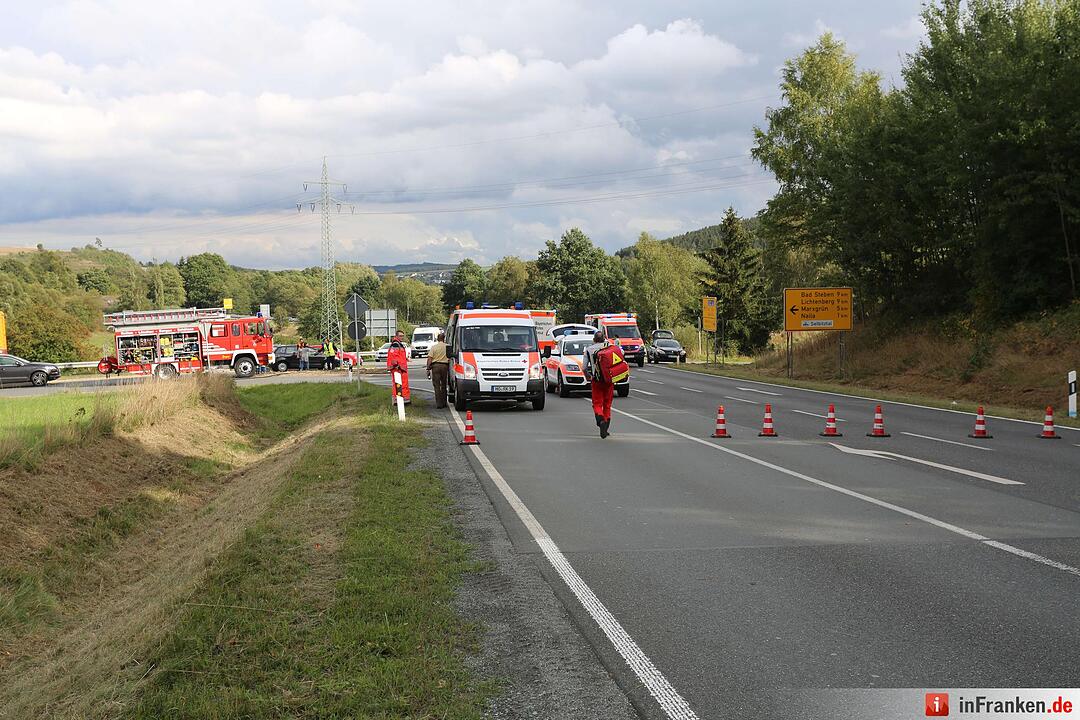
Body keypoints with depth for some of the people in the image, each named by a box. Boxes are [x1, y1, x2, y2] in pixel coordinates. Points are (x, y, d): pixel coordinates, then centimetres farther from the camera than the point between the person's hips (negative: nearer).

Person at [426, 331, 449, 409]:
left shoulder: (434, 347, 0)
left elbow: (430, 359, -4)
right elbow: (450, 358, 4)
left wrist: (428, 369, 0)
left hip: (435, 366, -2)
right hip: (445, 366, 2)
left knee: (437, 385, 0)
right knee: (443, 385, 13)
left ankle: (439, 403, -6)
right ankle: (444, 403, 16)